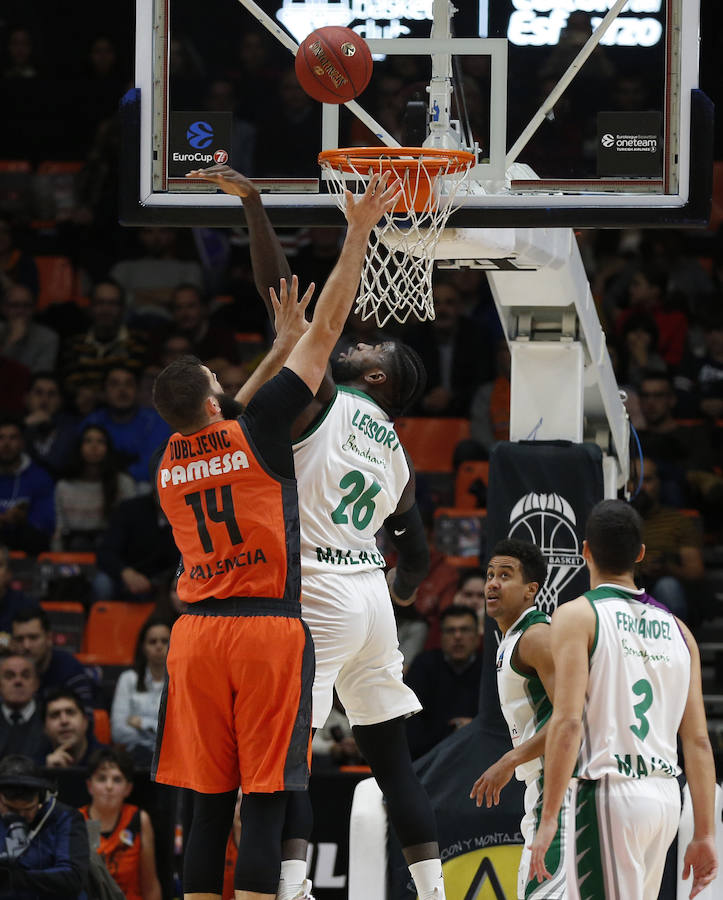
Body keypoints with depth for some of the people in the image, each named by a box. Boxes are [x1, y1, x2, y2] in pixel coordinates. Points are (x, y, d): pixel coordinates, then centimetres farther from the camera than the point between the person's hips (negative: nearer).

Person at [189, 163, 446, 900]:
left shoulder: (323, 398, -3)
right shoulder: (393, 448, 16)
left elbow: (281, 294, -11)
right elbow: (416, 558, 16)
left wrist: (251, 200, -9)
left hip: (316, 590, -7)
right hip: (370, 594, 7)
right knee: (389, 754, 13)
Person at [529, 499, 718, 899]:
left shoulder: (577, 616, -3)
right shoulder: (677, 629, 14)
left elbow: (567, 721, -14)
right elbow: (698, 740, 10)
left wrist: (548, 819, -15)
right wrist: (704, 834, 12)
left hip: (608, 794, -6)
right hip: (665, 796, 6)